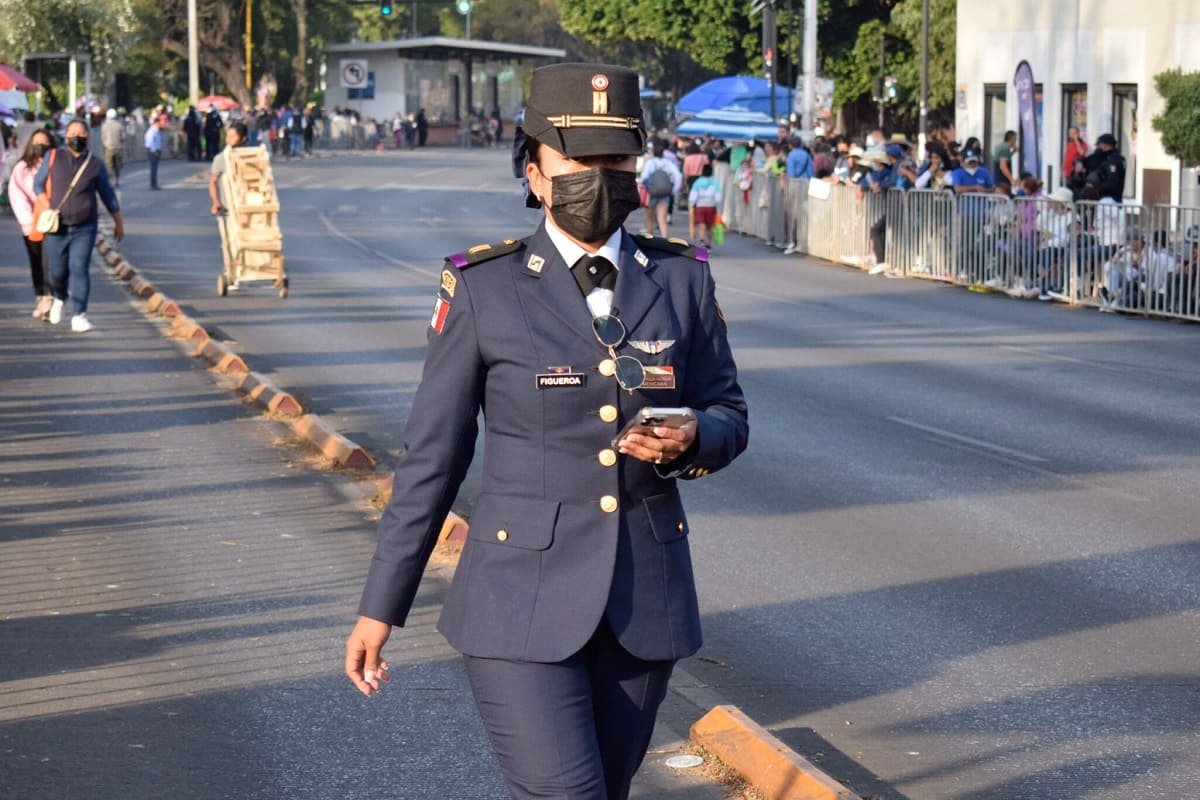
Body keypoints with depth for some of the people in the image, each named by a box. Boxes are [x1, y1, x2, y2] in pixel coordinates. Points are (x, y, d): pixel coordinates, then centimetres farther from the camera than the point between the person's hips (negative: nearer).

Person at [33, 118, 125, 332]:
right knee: (57, 271, 5)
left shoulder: (95, 165, 5)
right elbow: (38, 183, 11)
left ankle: (79, 316, -7)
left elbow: (107, 194, 15)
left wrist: (118, 222, 19)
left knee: (79, 270, -10)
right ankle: (59, 299, 38)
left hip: (84, 229, 0)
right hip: (56, 228, 0)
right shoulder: (53, 158, 4)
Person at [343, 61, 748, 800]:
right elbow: (433, 456, -2)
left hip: (645, 598, 4)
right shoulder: (483, 289, -6)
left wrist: (688, 441, -16)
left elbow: (728, 417, 9)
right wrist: (381, 605, -1)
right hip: (525, 599, -4)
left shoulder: (681, 278, 2)